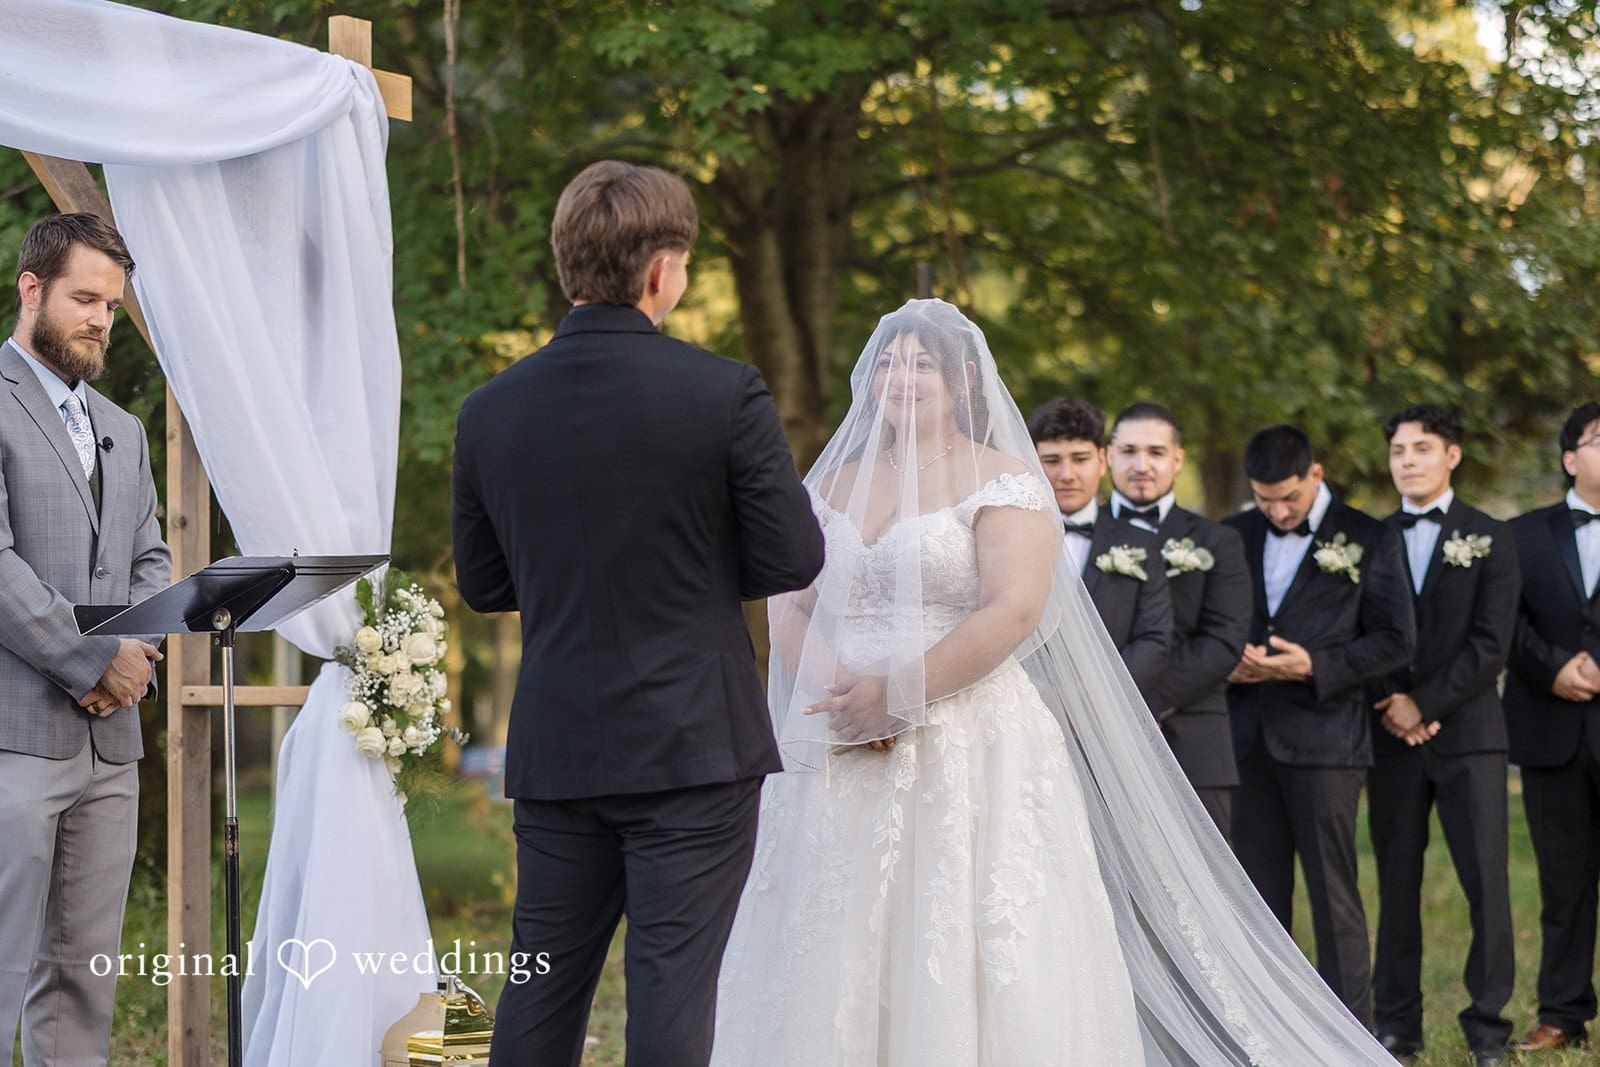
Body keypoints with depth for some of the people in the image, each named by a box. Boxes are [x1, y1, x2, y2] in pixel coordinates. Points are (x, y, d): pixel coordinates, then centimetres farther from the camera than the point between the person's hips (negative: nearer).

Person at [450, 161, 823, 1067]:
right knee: (672, 990, -2)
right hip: (694, 748, -4)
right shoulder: (725, 395, -10)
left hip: (556, 750, 4)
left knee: (541, 993, 12)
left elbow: (484, 584, 9)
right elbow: (794, 558, -7)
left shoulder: (490, 412, 1)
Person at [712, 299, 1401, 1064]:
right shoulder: (835, 484, 15)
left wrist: (899, 695, -18)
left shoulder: (1001, 482, -2)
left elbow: (1013, 611, -14)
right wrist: (832, 686, -12)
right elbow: (790, 606, 8)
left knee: (963, 963, -6)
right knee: (838, 963, 3)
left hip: (970, 761, -5)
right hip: (839, 760, 5)